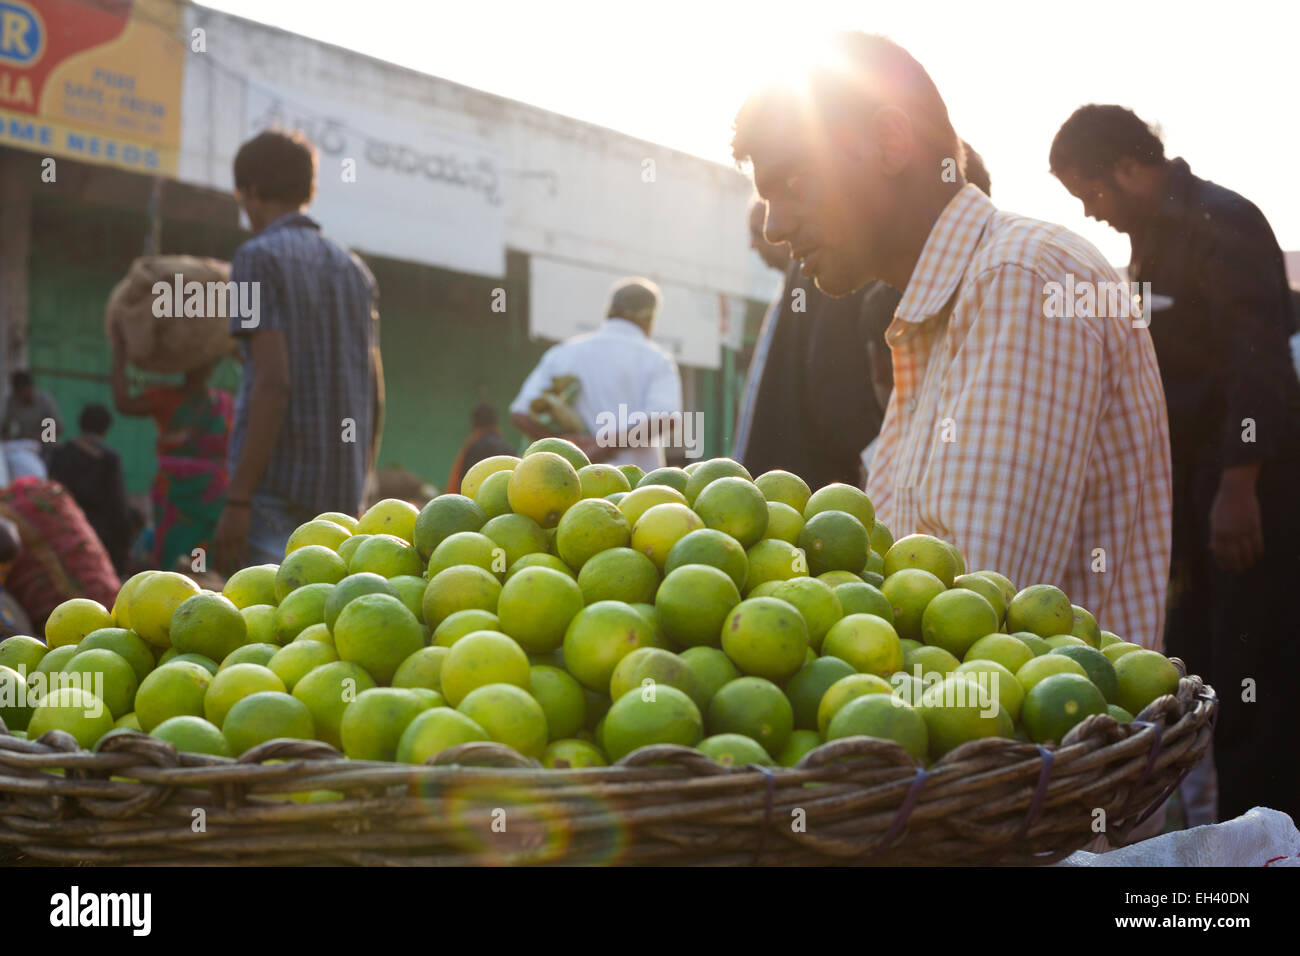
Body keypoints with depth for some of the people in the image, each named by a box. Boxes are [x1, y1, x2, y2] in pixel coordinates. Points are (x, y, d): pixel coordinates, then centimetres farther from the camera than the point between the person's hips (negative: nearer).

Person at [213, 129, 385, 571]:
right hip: (342, 488, 7)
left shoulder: (260, 257, -5)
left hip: (280, 486, -7)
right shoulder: (354, 269, 16)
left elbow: (273, 382, -16)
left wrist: (238, 498, -16)